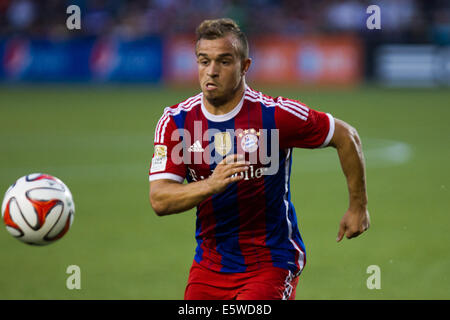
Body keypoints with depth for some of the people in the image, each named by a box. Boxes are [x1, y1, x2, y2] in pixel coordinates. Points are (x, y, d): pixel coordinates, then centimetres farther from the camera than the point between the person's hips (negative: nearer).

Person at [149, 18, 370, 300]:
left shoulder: (275, 115, -12)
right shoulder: (175, 121, -4)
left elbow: (346, 137, 1)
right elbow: (159, 200, -12)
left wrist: (358, 206, 7)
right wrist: (211, 185, -30)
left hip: (270, 263, -4)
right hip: (210, 264, 4)